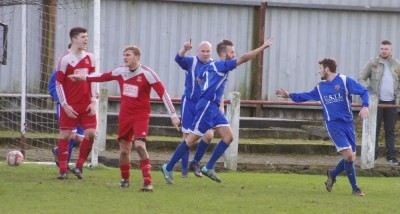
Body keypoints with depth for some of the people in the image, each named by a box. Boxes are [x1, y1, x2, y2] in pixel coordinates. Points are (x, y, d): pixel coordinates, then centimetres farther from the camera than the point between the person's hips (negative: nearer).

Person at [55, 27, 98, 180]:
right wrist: (65, 105, -12)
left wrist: (93, 101, 3)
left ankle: (79, 167, 6)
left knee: (90, 133, -6)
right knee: (65, 135, -1)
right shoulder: (65, 59, -7)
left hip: (86, 104, 4)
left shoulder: (89, 57, 6)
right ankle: (63, 170, 6)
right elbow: (58, 83, -6)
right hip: (70, 105, -4)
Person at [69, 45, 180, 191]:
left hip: (141, 115, -5)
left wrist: (173, 115, -19)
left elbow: (162, 92, -15)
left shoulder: (146, 73, -14)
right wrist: (84, 78, 22)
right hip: (125, 115, 5)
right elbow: (103, 77, 19)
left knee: (139, 145, -22)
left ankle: (148, 182, -19)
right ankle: (125, 179, 29)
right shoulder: (121, 71, 2)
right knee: (124, 149, 8)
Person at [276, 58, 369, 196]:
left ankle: (333, 174, 30)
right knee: (348, 155, -16)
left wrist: (365, 106, -21)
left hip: (348, 123, 0)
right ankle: (355, 189, -8)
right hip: (333, 125, 0)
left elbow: (364, 92, -5)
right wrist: (290, 96, 26)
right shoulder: (320, 88, 12)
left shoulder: (345, 81, -1)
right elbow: (306, 96, 29)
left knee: (351, 158, 2)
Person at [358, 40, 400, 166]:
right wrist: (368, 89, -13)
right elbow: (361, 79, 3)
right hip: (376, 101, -2)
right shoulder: (372, 64, 2)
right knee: (374, 129, 0)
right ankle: (373, 154, 5)